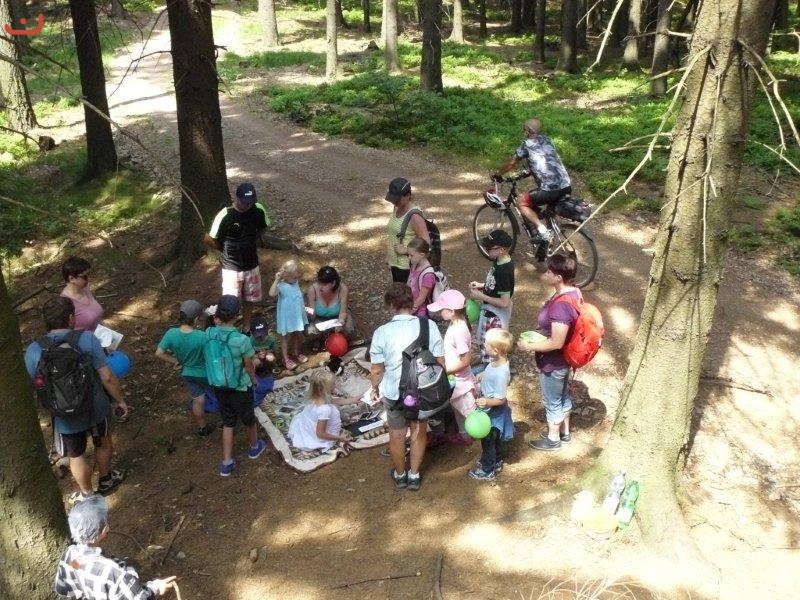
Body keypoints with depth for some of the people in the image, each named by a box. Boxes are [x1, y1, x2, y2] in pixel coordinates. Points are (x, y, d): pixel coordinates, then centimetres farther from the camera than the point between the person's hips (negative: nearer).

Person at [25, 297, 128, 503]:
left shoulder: (33, 351, -15)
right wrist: (120, 400, -4)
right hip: (95, 407, 0)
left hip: (64, 417, 0)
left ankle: (87, 495, 42)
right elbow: (107, 377, -19)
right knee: (103, 443, 28)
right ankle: (106, 479, 50)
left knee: (76, 456, 23)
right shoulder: (86, 339, -20)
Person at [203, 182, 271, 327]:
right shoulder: (225, 215, -24)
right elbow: (208, 239, -14)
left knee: (250, 298, 20)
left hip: (252, 265, 5)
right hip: (232, 267, -4)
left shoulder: (259, 210, -11)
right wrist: (225, 250, -1)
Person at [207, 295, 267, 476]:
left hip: (219, 386, 4)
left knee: (227, 422, 22)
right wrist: (254, 379, 7)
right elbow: (249, 366, -16)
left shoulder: (209, 333, -16)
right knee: (248, 419, 23)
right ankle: (254, 447, 49)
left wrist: (217, 323, -4)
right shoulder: (241, 340, -31)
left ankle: (227, 463, 29)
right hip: (240, 388, -4)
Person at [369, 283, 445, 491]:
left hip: (393, 393, -1)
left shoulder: (382, 332, -20)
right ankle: (414, 475, 41)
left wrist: (375, 389, 9)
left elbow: (377, 370, -11)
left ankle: (400, 475, 45)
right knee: (419, 432, 26)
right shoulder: (429, 326, -16)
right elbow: (440, 362, -9)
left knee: (397, 435, 23)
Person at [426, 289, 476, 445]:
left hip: (459, 380, -9)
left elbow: (464, 361, -28)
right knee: (458, 409, 26)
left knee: (469, 412, 9)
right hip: (455, 379, 9)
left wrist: (444, 371, -21)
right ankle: (464, 435, 44)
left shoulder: (459, 331, -32)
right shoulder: (456, 323, -4)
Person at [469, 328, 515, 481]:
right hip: (492, 411, 8)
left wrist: (487, 402, -43)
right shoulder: (498, 361, -12)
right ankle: (496, 462, 48)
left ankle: (488, 471, 30)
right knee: (495, 437, 27)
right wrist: (482, 375, 0)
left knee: (488, 440, 11)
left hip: (494, 412, -8)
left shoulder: (501, 373, -37)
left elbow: (501, 399, -30)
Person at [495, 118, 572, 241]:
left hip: (551, 189, -7)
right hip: (567, 186, 7)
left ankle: (542, 229, -5)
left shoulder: (527, 143, 3)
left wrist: (498, 175, 29)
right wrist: (530, 170, 51)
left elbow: (512, 162, 13)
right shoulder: (547, 140, 21)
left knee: (522, 202, 10)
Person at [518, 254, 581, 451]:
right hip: (564, 359, 9)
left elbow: (556, 343, -31)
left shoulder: (560, 306, -36)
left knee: (552, 402, 14)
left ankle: (553, 439, 35)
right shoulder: (573, 292, -6)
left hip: (553, 363, -9)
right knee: (563, 396, 27)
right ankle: (564, 432, 46)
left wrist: (529, 346, -20)